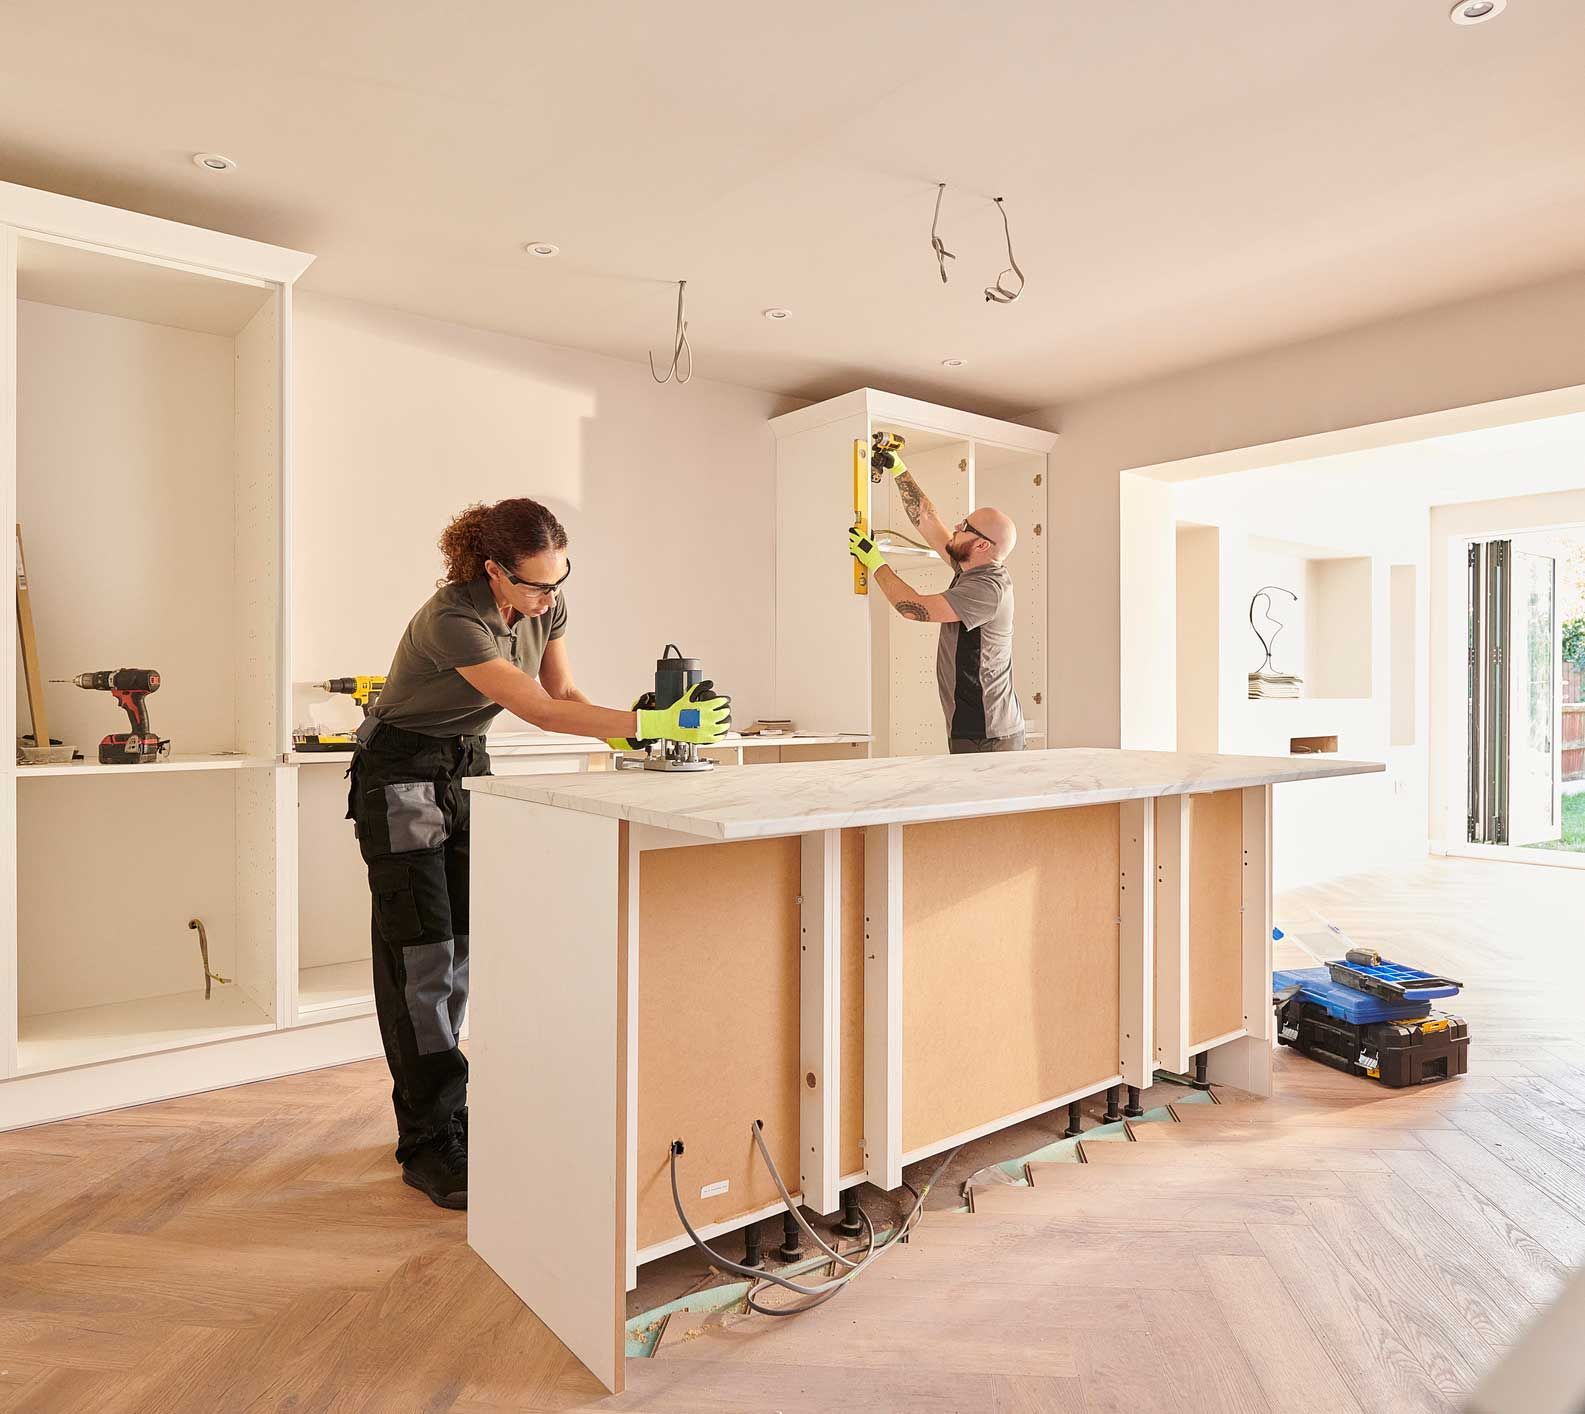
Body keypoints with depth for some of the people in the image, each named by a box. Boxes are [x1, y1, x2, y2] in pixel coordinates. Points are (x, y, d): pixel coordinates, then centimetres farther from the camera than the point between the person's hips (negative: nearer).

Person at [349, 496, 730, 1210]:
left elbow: (564, 691, -1)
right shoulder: (451, 620, -31)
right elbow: (541, 710, -36)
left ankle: (429, 1115, 22)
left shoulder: (545, 603, -8)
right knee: (419, 956, -6)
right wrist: (650, 723, -42)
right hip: (401, 775, -7)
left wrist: (629, 731, -20)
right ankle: (431, 1146, 2)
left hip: (467, 767, 7)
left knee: (460, 949, 7)